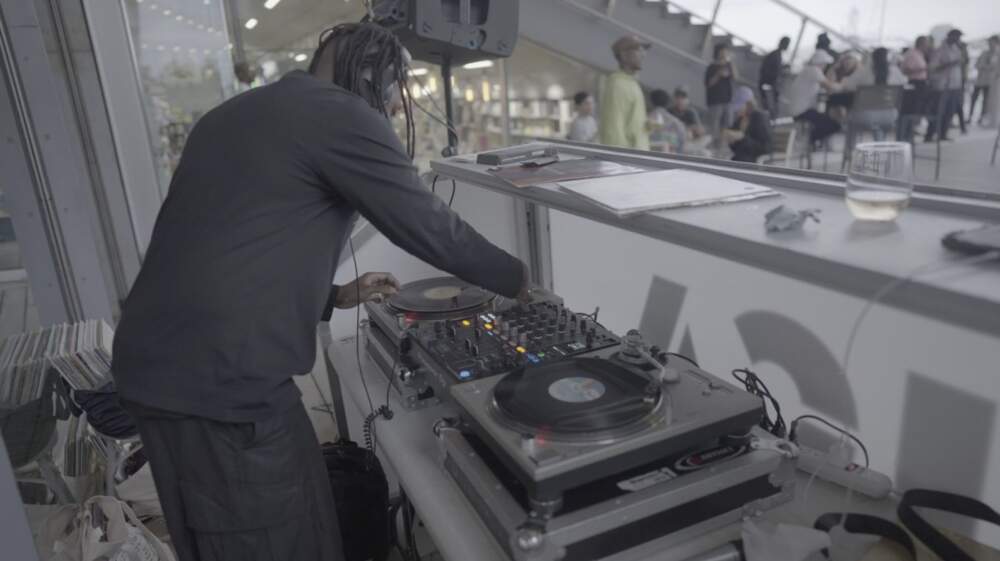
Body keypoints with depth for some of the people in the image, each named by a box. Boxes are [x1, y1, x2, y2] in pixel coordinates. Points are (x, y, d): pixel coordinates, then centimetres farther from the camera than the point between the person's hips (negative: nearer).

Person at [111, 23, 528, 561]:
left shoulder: (234, 115, 20)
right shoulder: (343, 116, -9)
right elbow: (429, 226, -6)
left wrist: (333, 297, 26)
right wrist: (515, 279, 10)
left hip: (152, 364, 10)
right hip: (221, 378, -9)